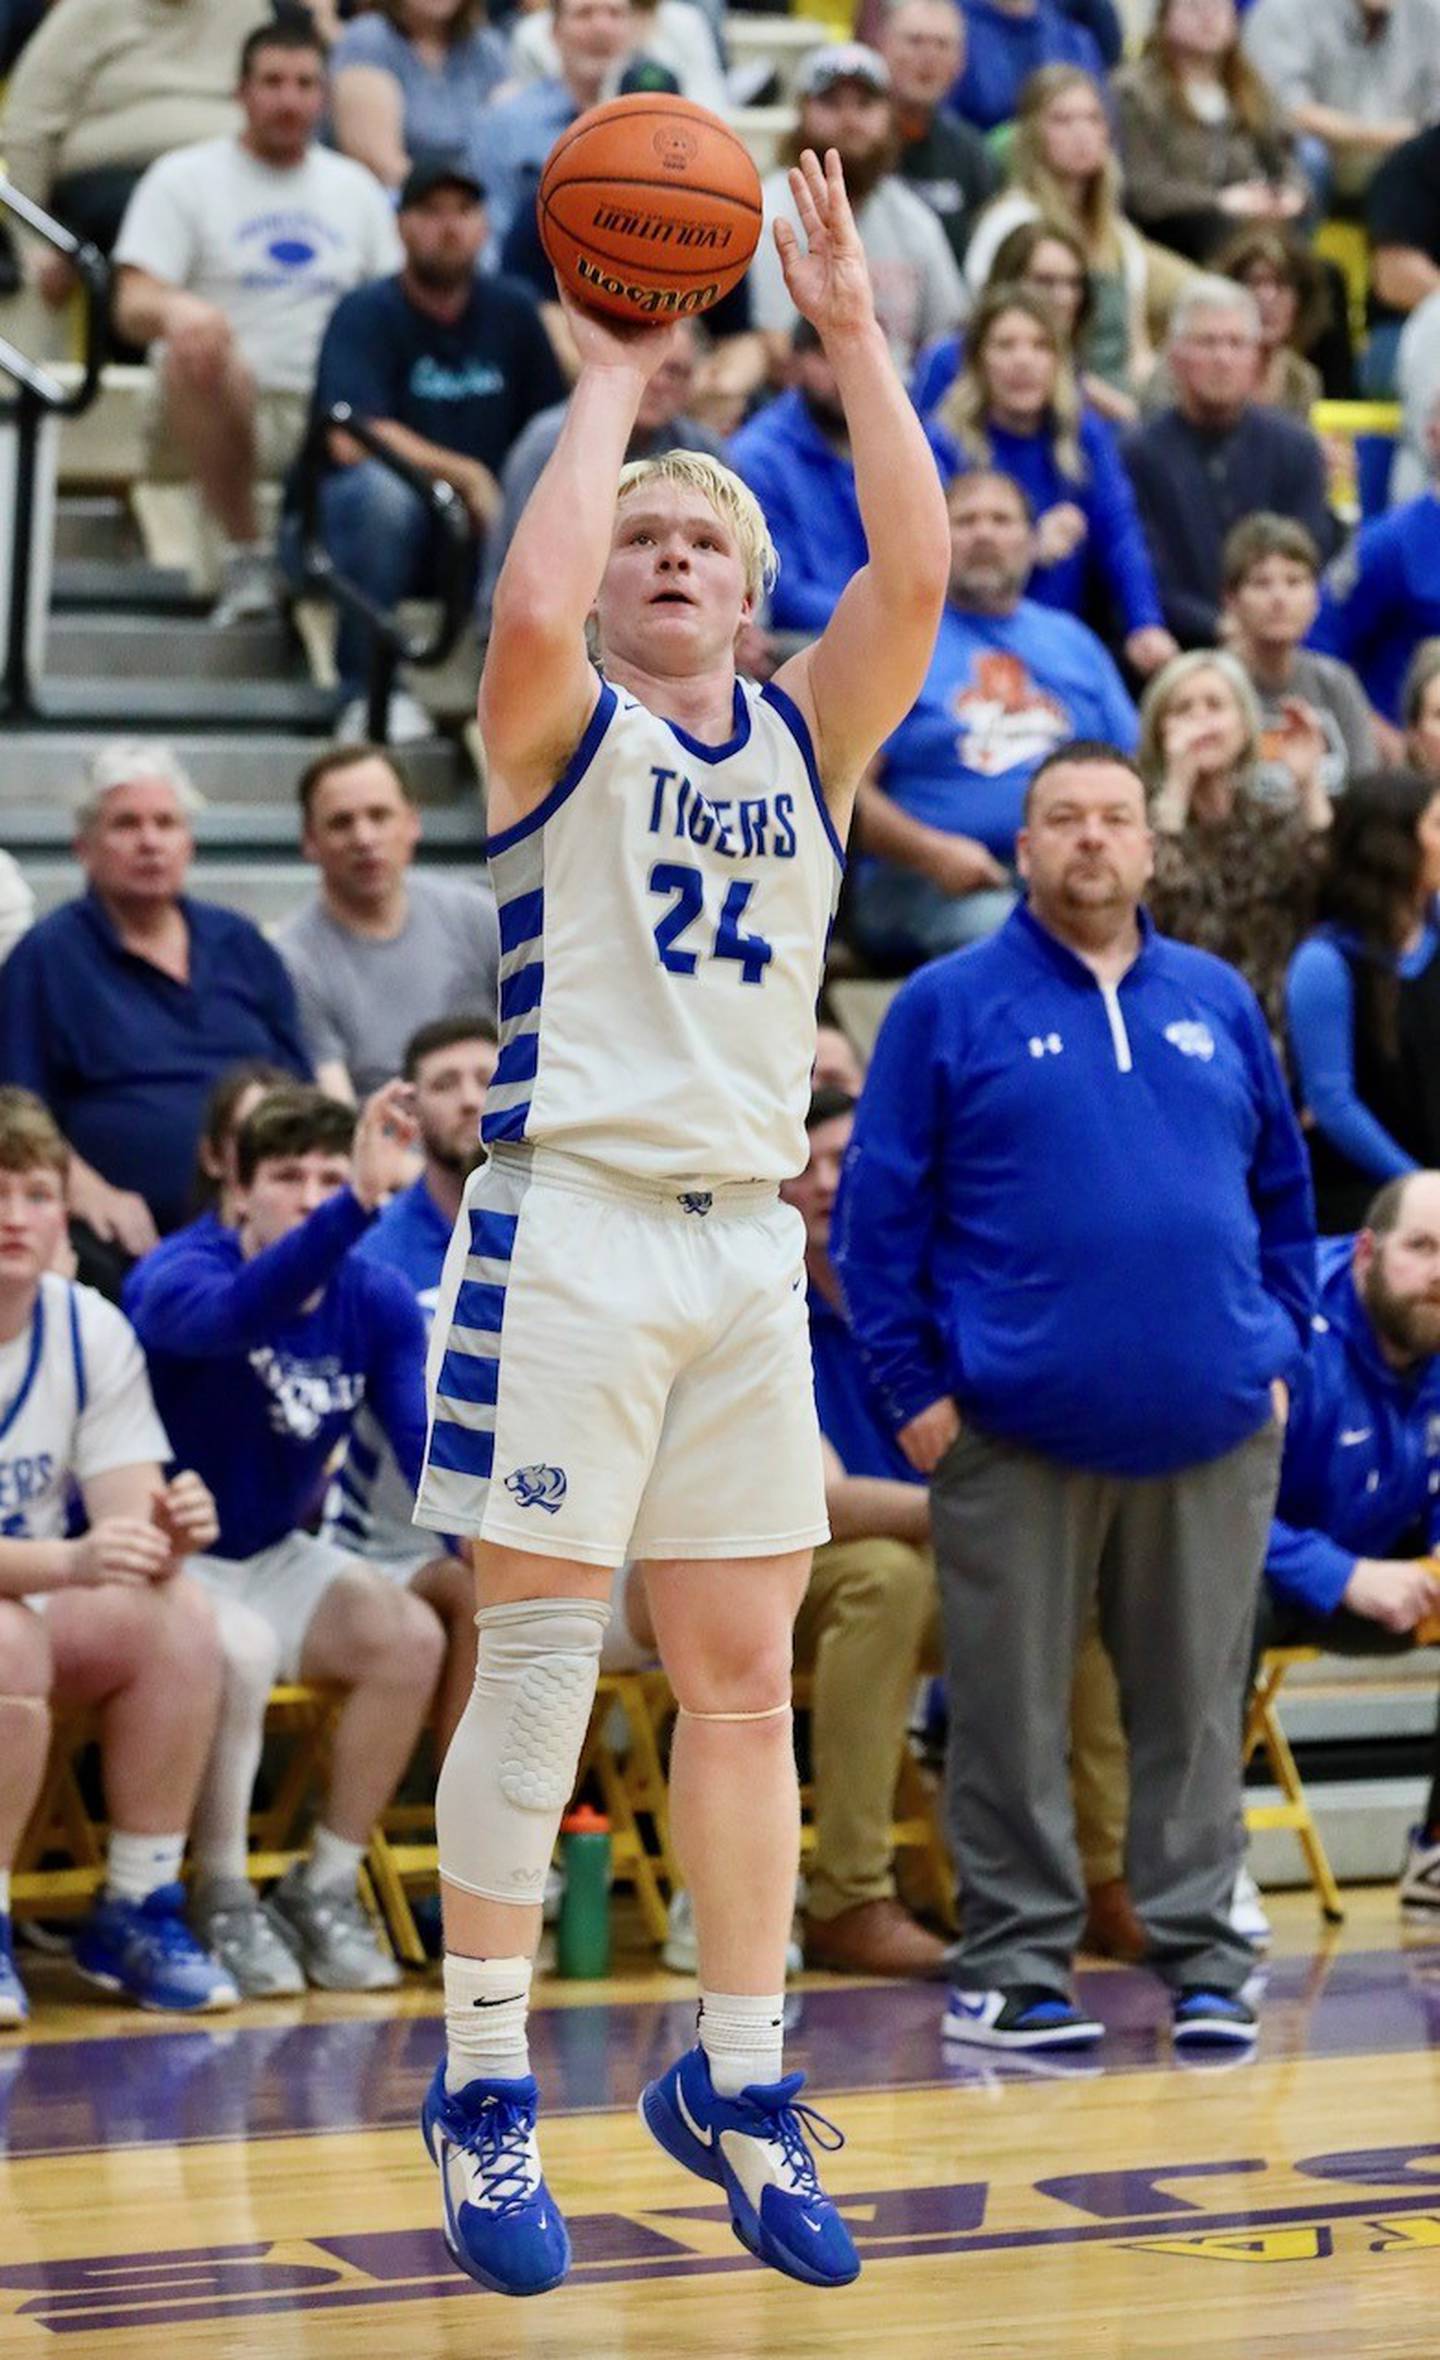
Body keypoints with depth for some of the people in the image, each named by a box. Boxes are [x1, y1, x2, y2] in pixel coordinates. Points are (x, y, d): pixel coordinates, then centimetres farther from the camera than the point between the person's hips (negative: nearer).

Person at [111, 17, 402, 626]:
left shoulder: (356, 187, 20)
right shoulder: (185, 177, 8)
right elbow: (132, 307, -5)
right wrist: (176, 309, -31)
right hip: (219, 412, -3)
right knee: (201, 355, -39)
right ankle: (243, 554, -22)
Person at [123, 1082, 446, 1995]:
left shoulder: (377, 1300, -3)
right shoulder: (170, 1278, -21)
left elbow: (426, 1439, -13)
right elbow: (237, 1314, -46)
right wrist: (358, 1206, -61)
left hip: (274, 1557, 6)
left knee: (410, 1635, -18)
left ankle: (325, 1888, -3)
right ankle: (224, 1902, -17)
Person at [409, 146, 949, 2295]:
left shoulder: (805, 740, 13)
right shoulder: (565, 732, 2)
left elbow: (917, 577, -3)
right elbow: (528, 607, -21)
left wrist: (856, 334, -4)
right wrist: (611, 386, -9)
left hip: (750, 1245, 4)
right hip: (573, 1226, -4)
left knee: (746, 1677, 7)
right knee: (538, 1656, -4)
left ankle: (737, 2083, 17)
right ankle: (485, 2094, 4)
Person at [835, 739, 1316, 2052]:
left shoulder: (1218, 1002, 12)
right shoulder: (950, 1007, 2)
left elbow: (1284, 1193, 19)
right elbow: (877, 1209, 0)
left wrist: (1281, 1353, 10)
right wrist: (913, 1388, -6)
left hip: (1213, 1430, 3)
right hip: (1016, 1433, -3)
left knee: (1198, 1702, 6)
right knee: (1013, 1711, 3)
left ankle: (1201, 1945, 15)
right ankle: (1017, 1959, 11)